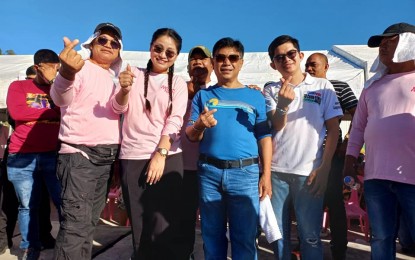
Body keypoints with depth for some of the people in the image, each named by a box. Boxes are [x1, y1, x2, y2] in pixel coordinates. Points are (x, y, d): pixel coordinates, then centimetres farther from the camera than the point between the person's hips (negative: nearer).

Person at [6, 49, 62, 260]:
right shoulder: (18, 86, 11)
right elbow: (16, 112, -7)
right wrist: (54, 112, -4)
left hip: (55, 154, 1)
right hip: (22, 157, 0)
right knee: (27, 206, 7)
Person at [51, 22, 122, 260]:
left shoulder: (113, 78, 15)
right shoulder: (80, 68, -7)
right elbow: (61, 98, -25)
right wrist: (67, 74, -48)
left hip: (108, 156, 7)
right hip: (79, 154, -7)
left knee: (90, 222, 12)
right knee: (77, 223, -12)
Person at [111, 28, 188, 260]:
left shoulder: (178, 83, 9)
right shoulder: (134, 74, 10)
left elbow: (175, 121, -2)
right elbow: (118, 109, 1)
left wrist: (160, 154, -14)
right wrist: (125, 89, -21)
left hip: (167, 158, -1)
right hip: (132, 157, 1)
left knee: (165, 227, -4)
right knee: (139, 225, 8)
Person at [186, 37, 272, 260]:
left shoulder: (255, 96, 8)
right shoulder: (203, 95, 10)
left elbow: (264, 137, 6)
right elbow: (190, 136, 5)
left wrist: (266, 175, -2)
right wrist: (200, 125, -17)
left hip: (246, 173, -1)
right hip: (209, 172, 1)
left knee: (245, 239, 5)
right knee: (212, 236, 13)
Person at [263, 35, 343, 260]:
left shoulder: (323, 86, 5)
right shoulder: (271, 90, 7)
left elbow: (333, 129, 4)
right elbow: (275, 127, -3)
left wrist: (324, 168, -4)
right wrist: (282, 105, -23)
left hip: (309, 172, -1)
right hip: (276, 171, 2)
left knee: (310, 236, 6)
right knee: (278, 232, 12)